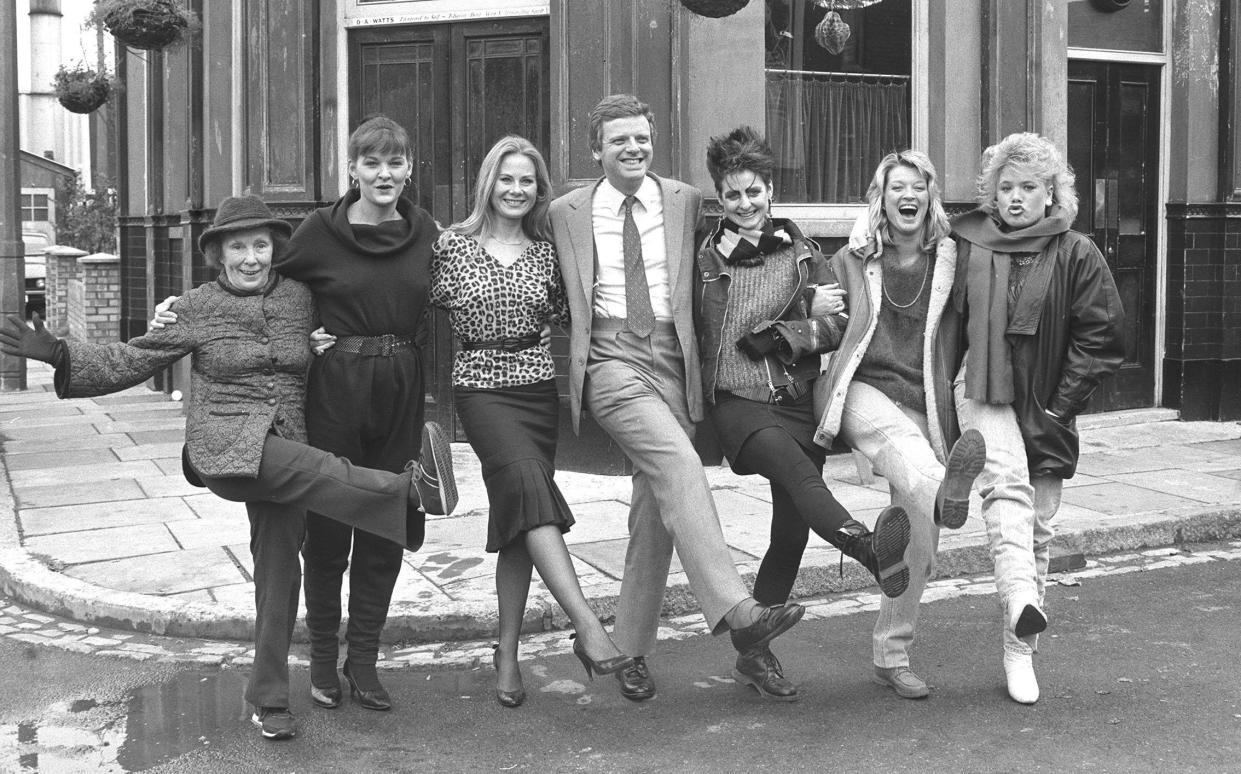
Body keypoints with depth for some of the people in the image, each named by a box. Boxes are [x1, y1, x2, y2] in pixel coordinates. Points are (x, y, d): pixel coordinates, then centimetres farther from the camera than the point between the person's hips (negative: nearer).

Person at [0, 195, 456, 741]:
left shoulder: (299, 297, 9)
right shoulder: (197, 308, 1)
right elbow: (129, 361, 5)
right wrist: (59, 353, -6)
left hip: (284, 450, 3)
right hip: (224, 444, -3)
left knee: (279, 565, 2)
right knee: (317, 470, -34)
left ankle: (269, 697, 12)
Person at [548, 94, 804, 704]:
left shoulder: (684, 201, 12)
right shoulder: (568, 212, 9)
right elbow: (567, 298, 18)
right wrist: (572, 363, 12)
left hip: (671, 358, 3)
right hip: (611, 360, -3)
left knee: (655, 505, 3)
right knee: (679, 465, -26)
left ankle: (631, 649, 15)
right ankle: (734, 610, -33)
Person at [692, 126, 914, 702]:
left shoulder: (801, 253, 11)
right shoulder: (704, 259, 7)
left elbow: (842, 322, 6)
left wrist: (782, 335, -6)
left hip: (797, 400, 3)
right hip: (736, 402, -2)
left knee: (791, 531, 1)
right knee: (792, 462, -34)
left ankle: (754, 654, 16)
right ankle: (870, 549, -56)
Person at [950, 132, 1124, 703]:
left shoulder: (1075, 254, -1)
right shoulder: (966, 243, 1)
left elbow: (1102, 335, -1)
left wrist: (1061, 403, -6)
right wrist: (959, 381, 3)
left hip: (1045, 403, 1)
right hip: (981, 387, -1)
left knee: (1038, 522, 5)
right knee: (1008, 479, -29)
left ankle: (1019, 650, 16)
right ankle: (1019, 597, -43)